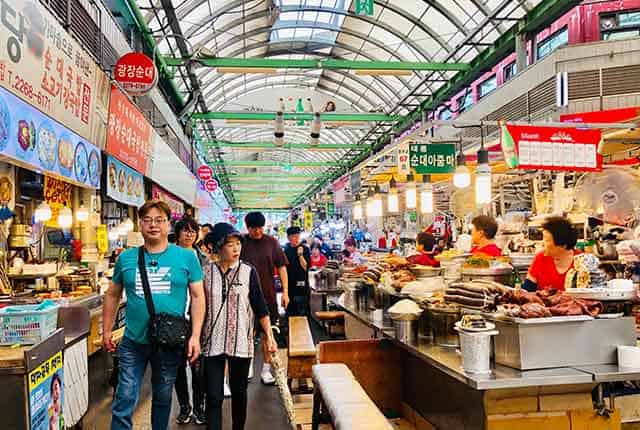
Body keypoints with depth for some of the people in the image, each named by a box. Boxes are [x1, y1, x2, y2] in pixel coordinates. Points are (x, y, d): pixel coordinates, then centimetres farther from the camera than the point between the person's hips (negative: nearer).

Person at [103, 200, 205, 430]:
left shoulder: (186, 257, -4)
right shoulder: (126, 258, 1)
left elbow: (197, 297, -3)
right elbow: (112, 295, 11)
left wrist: (195, 336, -9)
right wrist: (106, 331, 9)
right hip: (133, 342, 1)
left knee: (163, 398, 18)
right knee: (124, 401, 2)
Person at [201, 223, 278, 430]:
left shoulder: (248, 271, -4)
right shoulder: (205, 272, -1)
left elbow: (260, 306, 0)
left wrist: (269, 335, -5)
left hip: (241, 343, 0)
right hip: (212, 343, 0)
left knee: (239, 392, 15)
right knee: (213, 397, 1)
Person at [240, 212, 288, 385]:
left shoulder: (271, 242, 1)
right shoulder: (241, 243, -1)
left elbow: (281, 267, 2)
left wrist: (285, 291, -3)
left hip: (268, 295, 1)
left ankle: (266, 369, 18)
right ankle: (248, 367, 26)